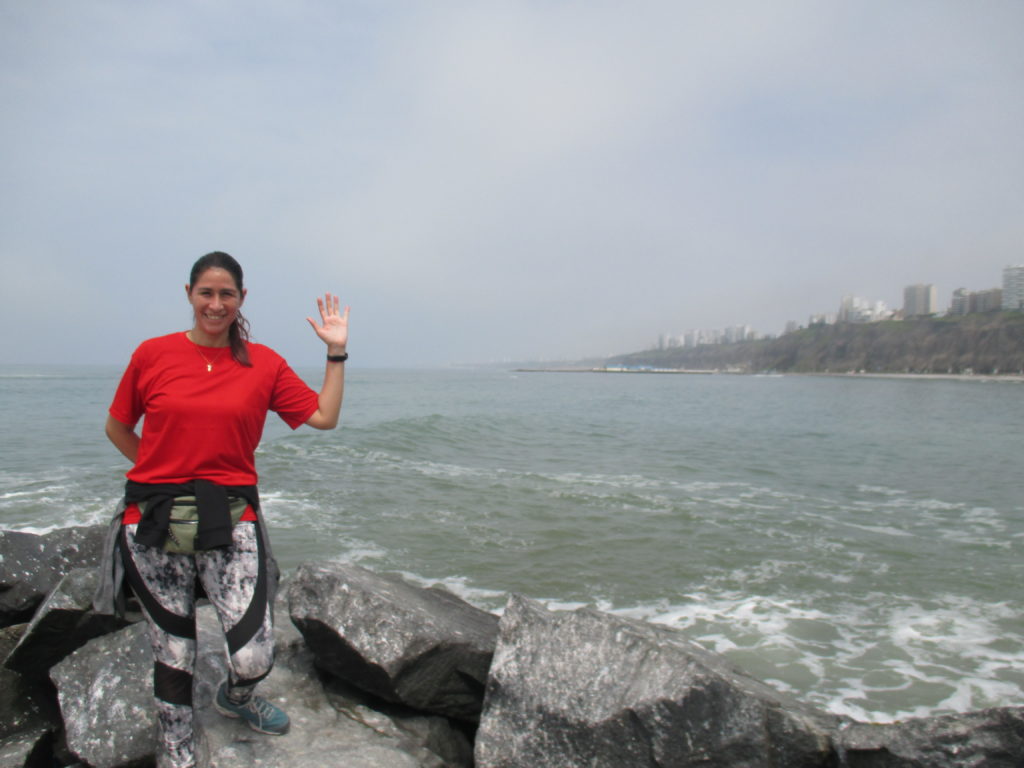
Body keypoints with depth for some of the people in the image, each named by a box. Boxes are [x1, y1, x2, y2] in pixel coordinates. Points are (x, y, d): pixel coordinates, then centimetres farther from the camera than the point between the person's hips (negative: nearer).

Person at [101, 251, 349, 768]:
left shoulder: (263, 364, 4)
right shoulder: (153, 354, 3)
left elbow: (324, 417, 3)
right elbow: (117, 428, 13)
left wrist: (336, 352, 2)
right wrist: (165, 473, 6)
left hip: (231, 519, 0)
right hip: (154, 521, 0)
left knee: (254, 659, -5)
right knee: (173, 653, 12)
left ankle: (235, 696, 33)